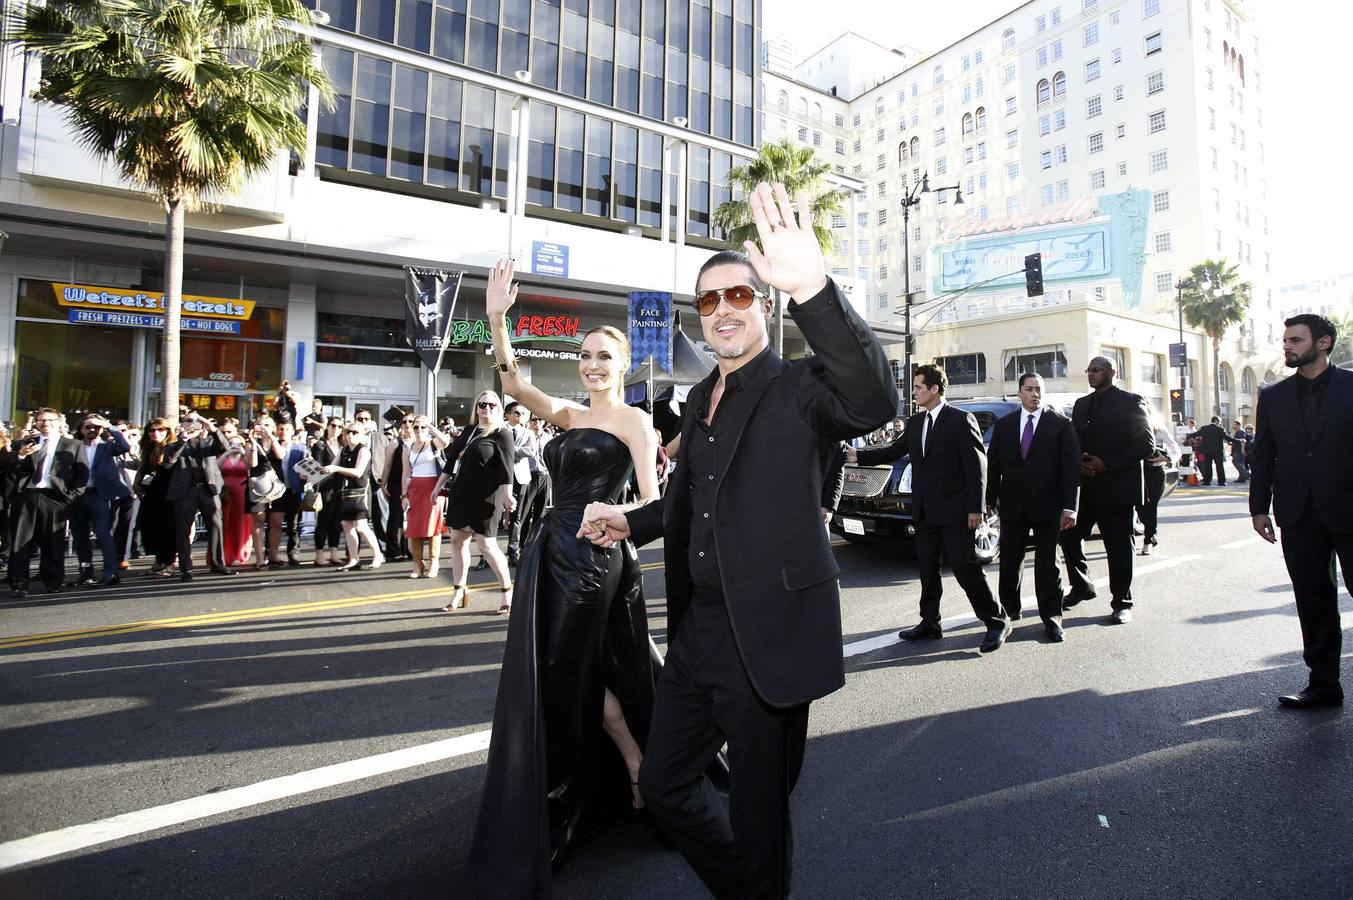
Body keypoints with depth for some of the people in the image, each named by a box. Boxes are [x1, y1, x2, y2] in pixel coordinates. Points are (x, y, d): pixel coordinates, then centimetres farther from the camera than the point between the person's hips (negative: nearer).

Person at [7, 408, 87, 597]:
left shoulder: (72, 445, 9)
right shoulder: (24, 443, 14)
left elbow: (82, 473, 4)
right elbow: (12, 470, 6)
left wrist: (71, 496, -5)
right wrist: (20, 456, -13)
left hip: (55, 498, -2)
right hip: (26, 496, 2)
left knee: (53, 544, 3)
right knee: (20, 542, 2)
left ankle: (53, 582, 14)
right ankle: (18, 584, 7)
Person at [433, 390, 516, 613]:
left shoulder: (502, 434, -6)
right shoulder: (468, 431, 14)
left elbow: (505, 469, -14)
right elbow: (451, 460, 17)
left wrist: (507, 496, -22)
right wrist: (439, 486, 16)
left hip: (485, 496, -7)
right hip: (461, 493, 7)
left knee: (486, 544, -7)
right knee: (457, 541, 9)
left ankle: (508, 591, 6)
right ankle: (459, 592, 20)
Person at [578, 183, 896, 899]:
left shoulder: (799, 389, -11)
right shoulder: (701, 398, 11)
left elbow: (874, 401, -34)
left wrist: (813, 287, -46)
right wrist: (629, 523, 10)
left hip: (768, 636, -7)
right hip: (696, 628, 8)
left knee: (759, 815, 11)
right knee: (663, 788, 20)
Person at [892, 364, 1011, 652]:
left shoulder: (961, 420, -9)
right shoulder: (914, 423, 12)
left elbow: (977, 466, -11)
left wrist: (975, 508, -15)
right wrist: (858, 456, 4)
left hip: (955, 511, -7)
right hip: (925, 511, 7)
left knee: (966, 569, -3)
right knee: (927, 571, 12)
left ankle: (997, 622, 13)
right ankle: (930, 623, 23)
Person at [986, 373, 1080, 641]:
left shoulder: (1060, 423, -1)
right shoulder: (1003, 425, 8)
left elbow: (1071, 466, -5)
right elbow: (993, 464, 8)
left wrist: (1069, 507, -12)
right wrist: (990, 498, 1)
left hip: (1047, 506, -3)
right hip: (1012, 505, 3)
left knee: (1047, 563, 4)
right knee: (1009, 560, 9)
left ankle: (1052, 618, 13)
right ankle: (1011, 609, 24)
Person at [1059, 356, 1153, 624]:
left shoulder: (1130, 402, -2)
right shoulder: (1082, 404, 15)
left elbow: (1147, 444, -7)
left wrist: (1107, 464, -15)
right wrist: (1079, 463, -5)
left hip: (1116, 487, -5)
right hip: (1084, 486, 5)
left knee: (1118, 546, 2)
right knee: (1070, 537, 6)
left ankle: (1122, 602, 15)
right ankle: (1081, 587, 27)